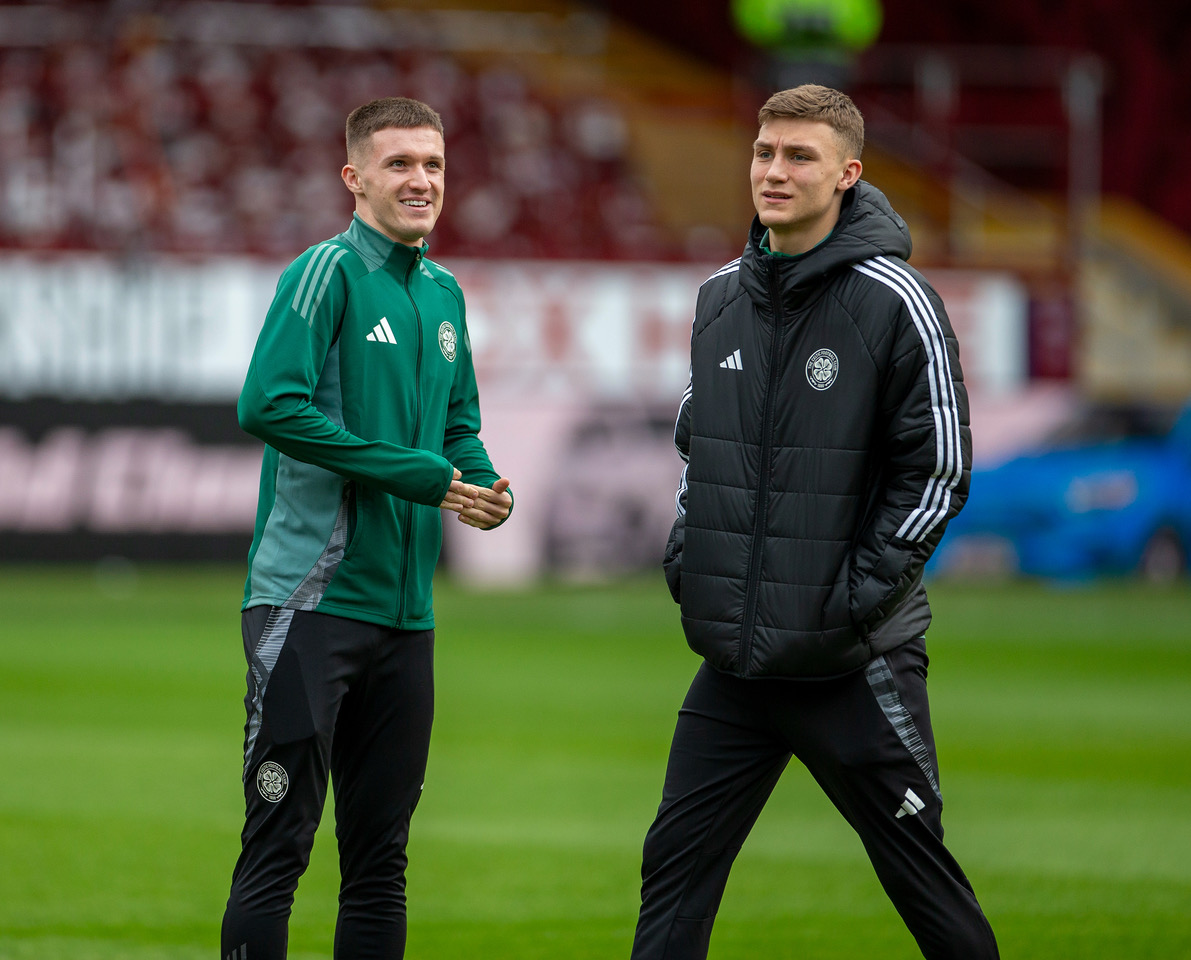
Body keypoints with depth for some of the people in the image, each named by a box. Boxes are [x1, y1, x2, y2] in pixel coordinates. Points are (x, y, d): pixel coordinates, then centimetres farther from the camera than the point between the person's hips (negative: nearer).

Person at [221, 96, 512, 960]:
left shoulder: (442, 294, 15)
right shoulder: (329, 272, -8)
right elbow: (269, 404, -19)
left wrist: (484, 485, -1)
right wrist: (421, 474, -18)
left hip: (405, 611, 7)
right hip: (310, 597, -7)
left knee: (381, 857, 11)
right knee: (279, 845, -8)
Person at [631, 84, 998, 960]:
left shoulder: (894, 302, -9)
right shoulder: (722, 298, 9)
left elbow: (940, 470, -9)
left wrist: (863, 587, -14)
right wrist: (686, 553, 8)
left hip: (854, 660, -5)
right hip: (734, 659, 5)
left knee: (918, 872, 5)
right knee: (677, 864, 2)